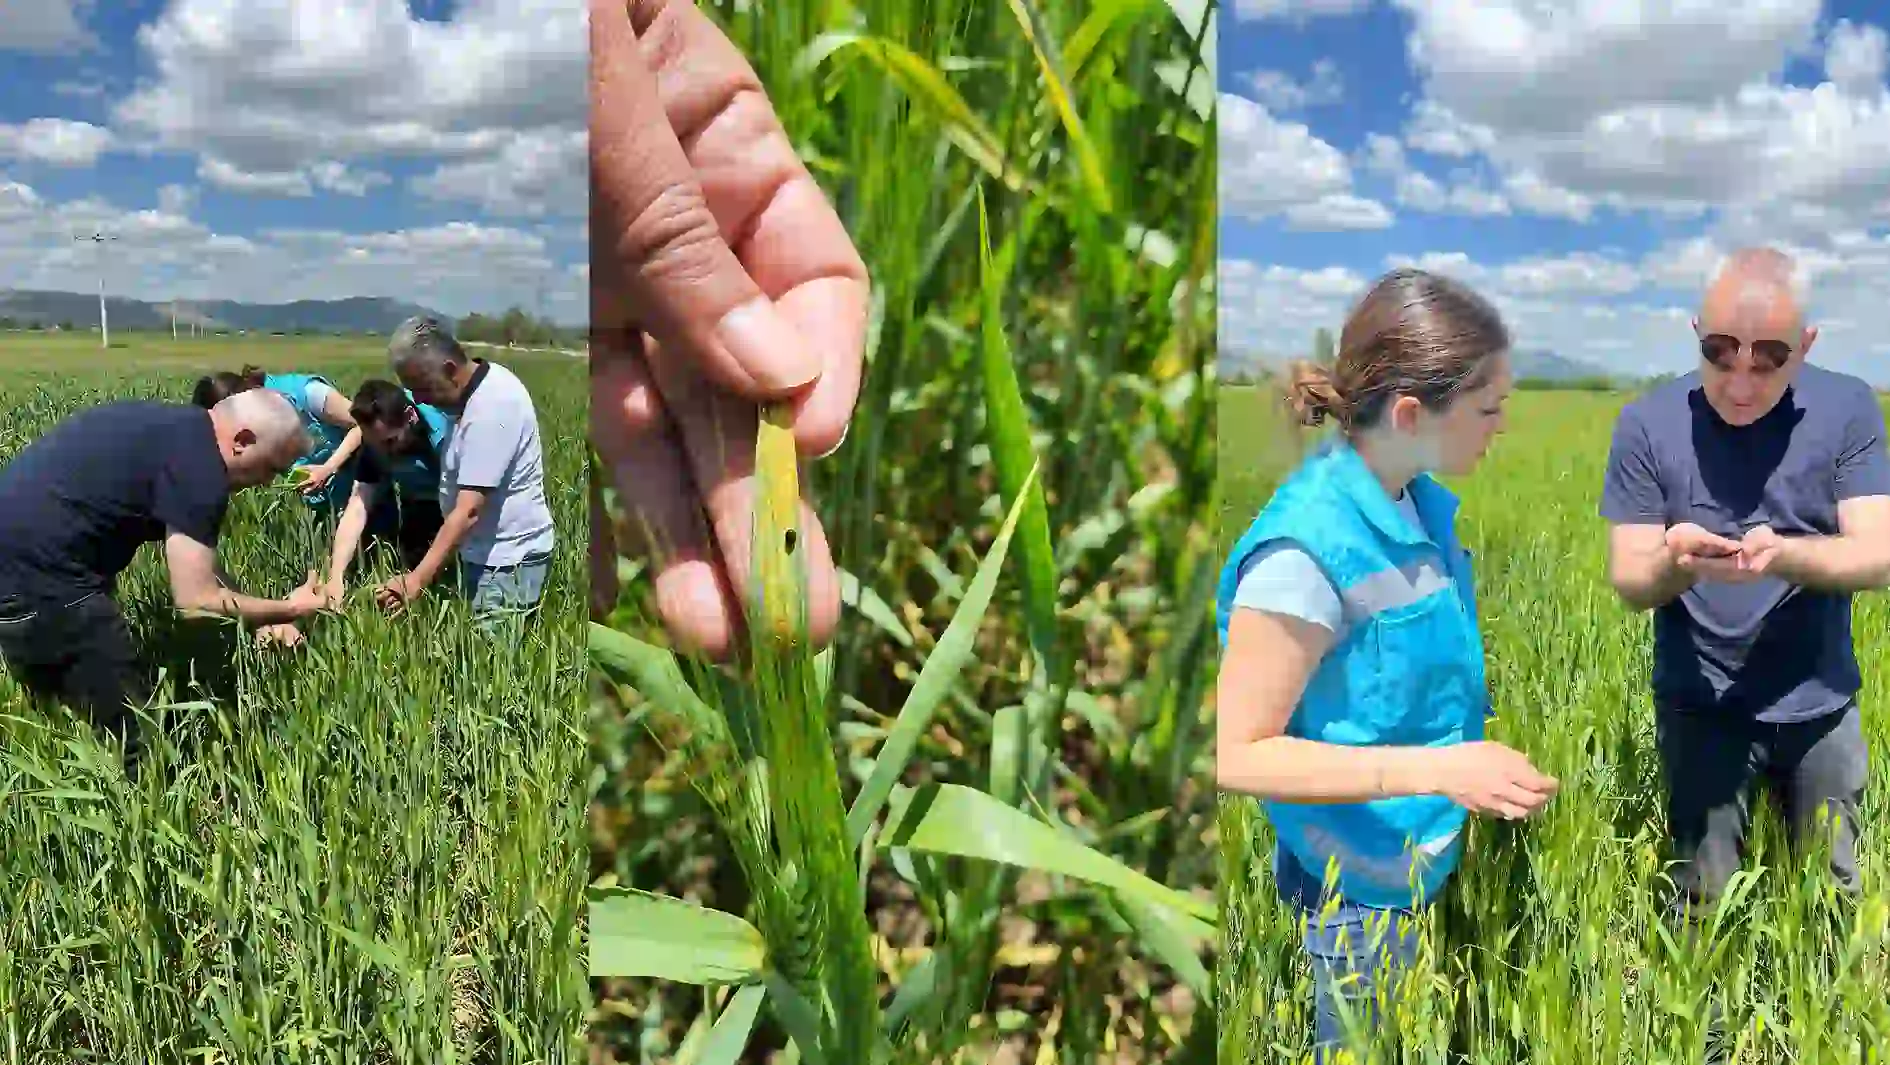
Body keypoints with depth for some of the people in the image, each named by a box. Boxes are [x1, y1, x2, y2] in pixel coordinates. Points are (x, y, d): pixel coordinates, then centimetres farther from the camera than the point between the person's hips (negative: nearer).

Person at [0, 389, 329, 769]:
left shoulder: (177, 429, 14)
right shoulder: (198, 463, -16)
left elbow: (197, 563, 22)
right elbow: (196, 598, -18)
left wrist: (264, 616, 14)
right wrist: (289, 610, -4)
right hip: (36, 573, -11)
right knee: (136, 742, -3)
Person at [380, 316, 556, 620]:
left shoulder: (491, 408, -25)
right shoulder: (476, 390, 5)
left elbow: (469, 510, -30)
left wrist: (417, 580, -34)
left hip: (507, 561, -9)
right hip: (487, 552, 9)